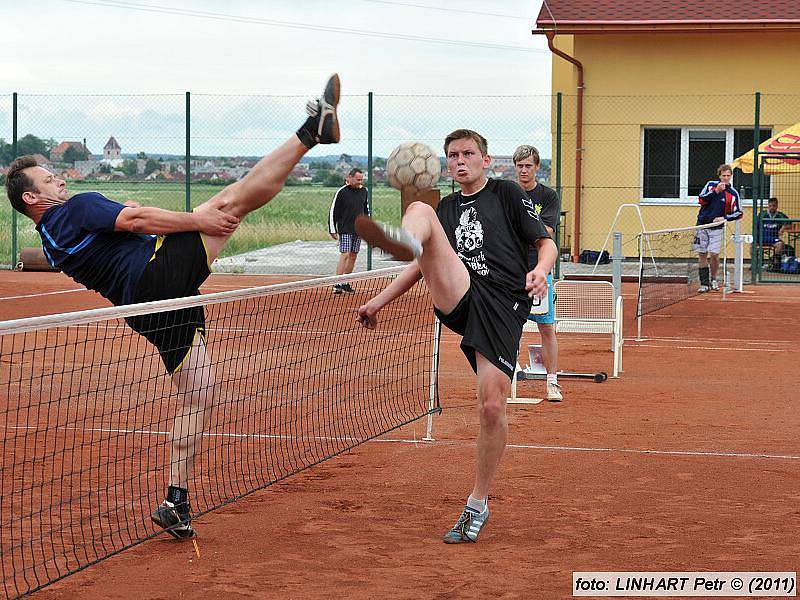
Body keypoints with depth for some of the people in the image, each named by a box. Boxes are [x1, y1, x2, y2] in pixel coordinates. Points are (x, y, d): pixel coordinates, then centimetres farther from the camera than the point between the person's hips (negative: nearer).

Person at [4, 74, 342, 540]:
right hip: (161, 271, -9)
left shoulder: (53, 244, 25)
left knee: (199, 396, 10)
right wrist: (198, 220, -12)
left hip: (147, 307, 9)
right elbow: (137, 220, -14)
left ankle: (177, 503, 6)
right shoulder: (78, 208, -2)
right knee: (236, 198, -11)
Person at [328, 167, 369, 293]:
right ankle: (337, 285, -15)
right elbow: (332, 211, -7)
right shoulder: (341, 192, -9)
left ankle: (346, 284, 13)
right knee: (345, 255, -13)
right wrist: (332, 230, -9)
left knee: (353, 256, 6)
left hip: (359, 230, 6)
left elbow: (366, 209, 20)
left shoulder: (363, 191, 8)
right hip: (345, 230, -6)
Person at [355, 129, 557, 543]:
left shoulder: (507, 194, 11)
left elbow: (546, 242, 6)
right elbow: (427, 263, 33)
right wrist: (380, 301, 28)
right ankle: (404, 240, -59)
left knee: (492, 407, -12)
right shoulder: (446, 207, 25)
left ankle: (478, 505, 7)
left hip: (503, 307, -3)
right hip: (458, 297, 4)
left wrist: (540, 271, -17)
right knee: (419, 210, -18)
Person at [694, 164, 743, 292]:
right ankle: (704, 283, 9)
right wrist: (716, 191, -18)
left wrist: (724, 217, -14)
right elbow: (701, 200, -8)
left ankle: (713, 279, 13)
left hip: (717, 227, -2)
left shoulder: (733, 193, -2)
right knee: (702, 255, 2)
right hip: (702, 224, 2)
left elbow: (738, 213, 0)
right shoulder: (711, 185, 2)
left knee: (714, 254, -10)